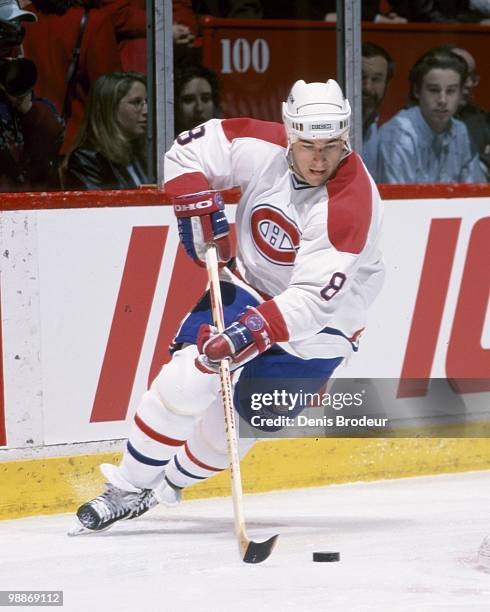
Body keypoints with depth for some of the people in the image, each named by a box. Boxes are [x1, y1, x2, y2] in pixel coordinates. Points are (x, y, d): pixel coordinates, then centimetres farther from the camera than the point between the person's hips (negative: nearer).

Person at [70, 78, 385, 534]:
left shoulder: (352, 202, -32)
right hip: (250, 285, 3)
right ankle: (130, 484, -2)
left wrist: (255, 330, -45)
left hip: (318, 319, -3)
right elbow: (188, 152, -3)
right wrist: (198, 206, -18)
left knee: (245, 419, -3)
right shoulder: (263, 147, -19)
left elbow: (312, 298, -36)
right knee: (189, 375, -15)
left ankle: (168, 484, 22)